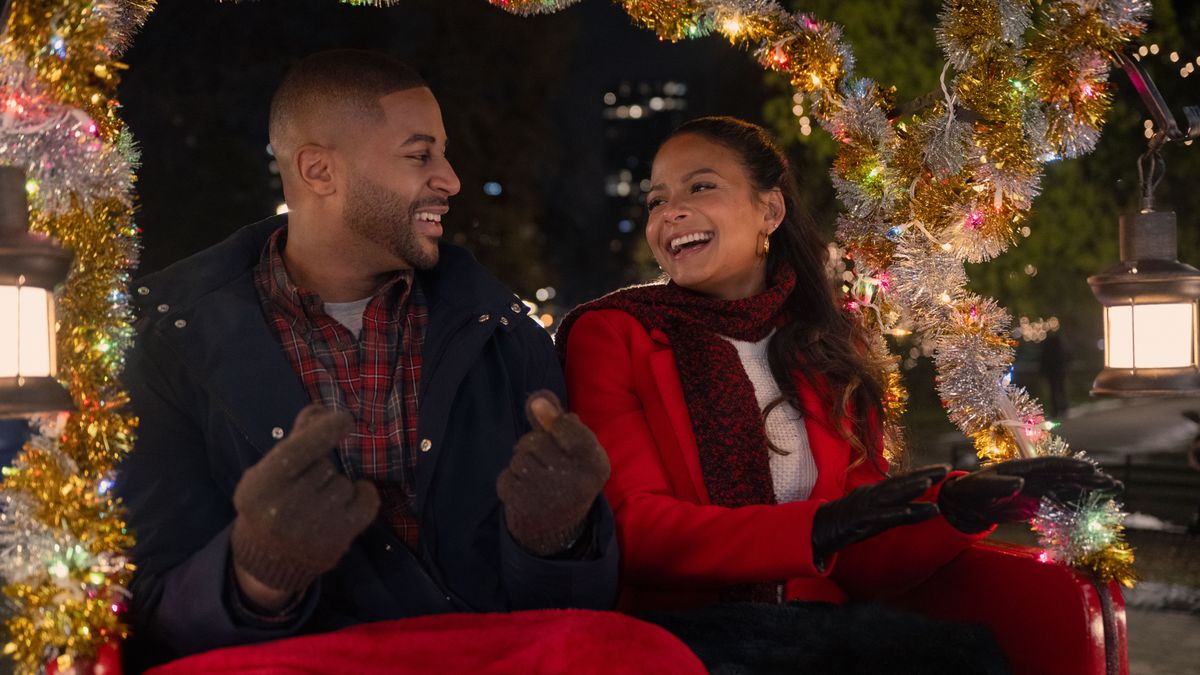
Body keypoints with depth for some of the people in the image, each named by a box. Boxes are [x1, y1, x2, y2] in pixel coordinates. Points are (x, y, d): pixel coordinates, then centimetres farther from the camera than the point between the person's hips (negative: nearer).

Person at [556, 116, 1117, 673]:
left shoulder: (828, 352, 14)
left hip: (813, 625, 4)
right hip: (674, 629, -4)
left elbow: (860, 562, 10)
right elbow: (633, 529, -10)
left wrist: (955, 503, -10)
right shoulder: (608, 335, 1)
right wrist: (816, 527, -23)